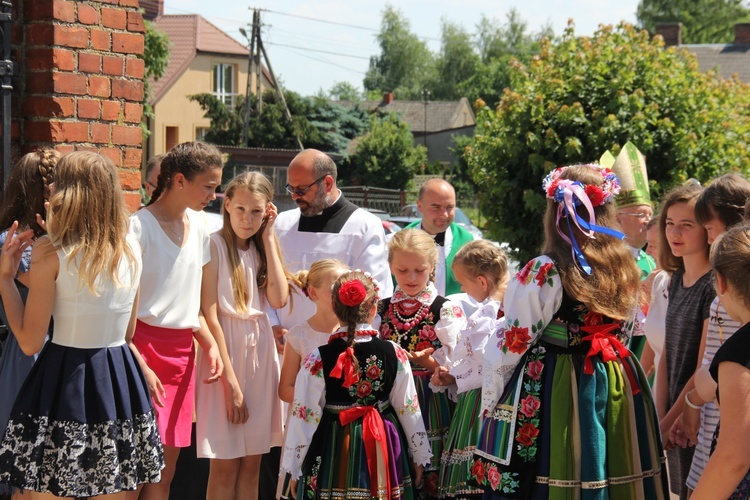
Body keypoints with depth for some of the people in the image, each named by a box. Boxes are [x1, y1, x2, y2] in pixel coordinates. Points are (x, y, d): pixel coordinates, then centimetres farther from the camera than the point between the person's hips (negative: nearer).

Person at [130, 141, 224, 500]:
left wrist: (210, 344, 6)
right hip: (145, 346, -7)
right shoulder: (139, 227, -11)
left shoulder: (197, 226, 12)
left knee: (166, 469, 8)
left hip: (183, 350, 7)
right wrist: (140, 366, -20)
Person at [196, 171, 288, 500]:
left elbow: (279, 299, -7)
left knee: (252, 465, 9)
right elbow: (210, 317, -13)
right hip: (226, 352, -6)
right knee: (225, 465, -1)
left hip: (261, 354, 6)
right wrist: (231, 382, -16)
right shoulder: (215, 245, -9)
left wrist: (268, 237, -4)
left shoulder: (262, 246, 10)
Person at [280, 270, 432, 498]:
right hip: (384, 453, 2)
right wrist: (418, 458, 14)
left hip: (333, 454, -1)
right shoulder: (395, 355, -7)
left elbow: (304, 416, -8)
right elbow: (409, 410, 1)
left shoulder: (317, 360, -13)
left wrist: (294, 468, 2)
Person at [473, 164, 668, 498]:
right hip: (616, 393, 6)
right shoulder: (626, 269, 3)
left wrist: (490, 403, -1)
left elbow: (511, 344, -11)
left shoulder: (544, 272, -15)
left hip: (550, 394, -6)